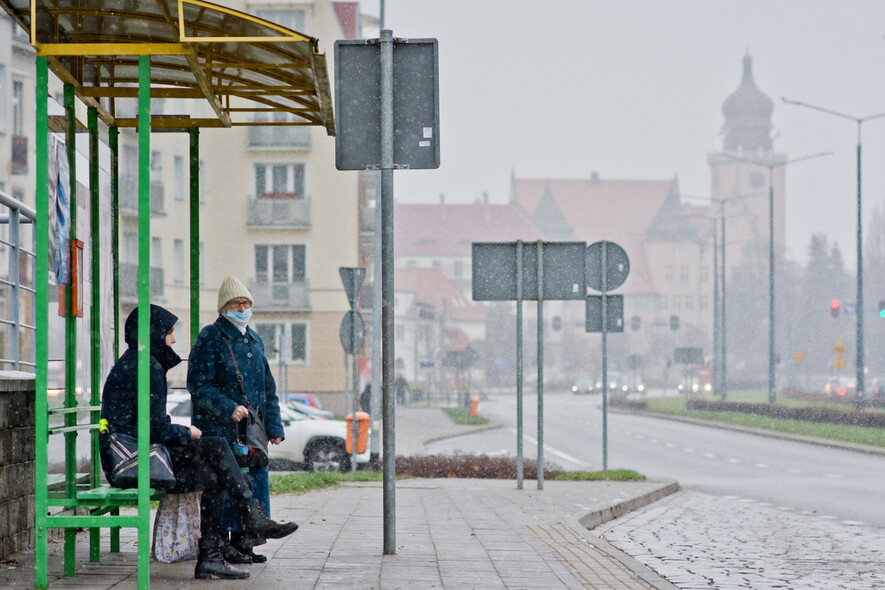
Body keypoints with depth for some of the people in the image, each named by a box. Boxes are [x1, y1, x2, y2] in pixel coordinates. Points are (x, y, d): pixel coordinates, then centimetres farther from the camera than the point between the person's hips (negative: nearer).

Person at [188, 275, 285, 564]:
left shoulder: (254, 340, 17)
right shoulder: (210, 338, -5)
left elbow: (267, 387, 20)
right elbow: (198, 385, -11)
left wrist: (274, 426, 12)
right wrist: (228, 408, -21)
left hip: (251, 425, 7)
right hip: (218, 428, -7)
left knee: (254, 477, 3)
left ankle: (241, 541, 12)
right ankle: (220, 544, -1)